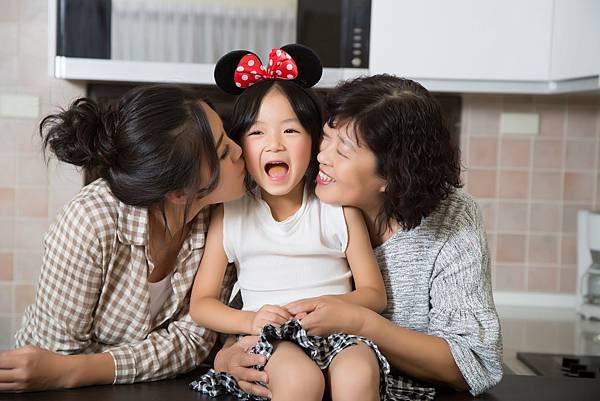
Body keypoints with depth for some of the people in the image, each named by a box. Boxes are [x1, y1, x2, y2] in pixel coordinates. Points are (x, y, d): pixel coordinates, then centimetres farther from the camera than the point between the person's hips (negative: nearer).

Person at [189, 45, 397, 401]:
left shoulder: (340, 209, 4)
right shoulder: (230, 215, 4)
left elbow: (374, 294, 4)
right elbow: (201, 304, 5)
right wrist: (250, 320, -14)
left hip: (336, 331, 1)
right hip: (269, 340, 0)